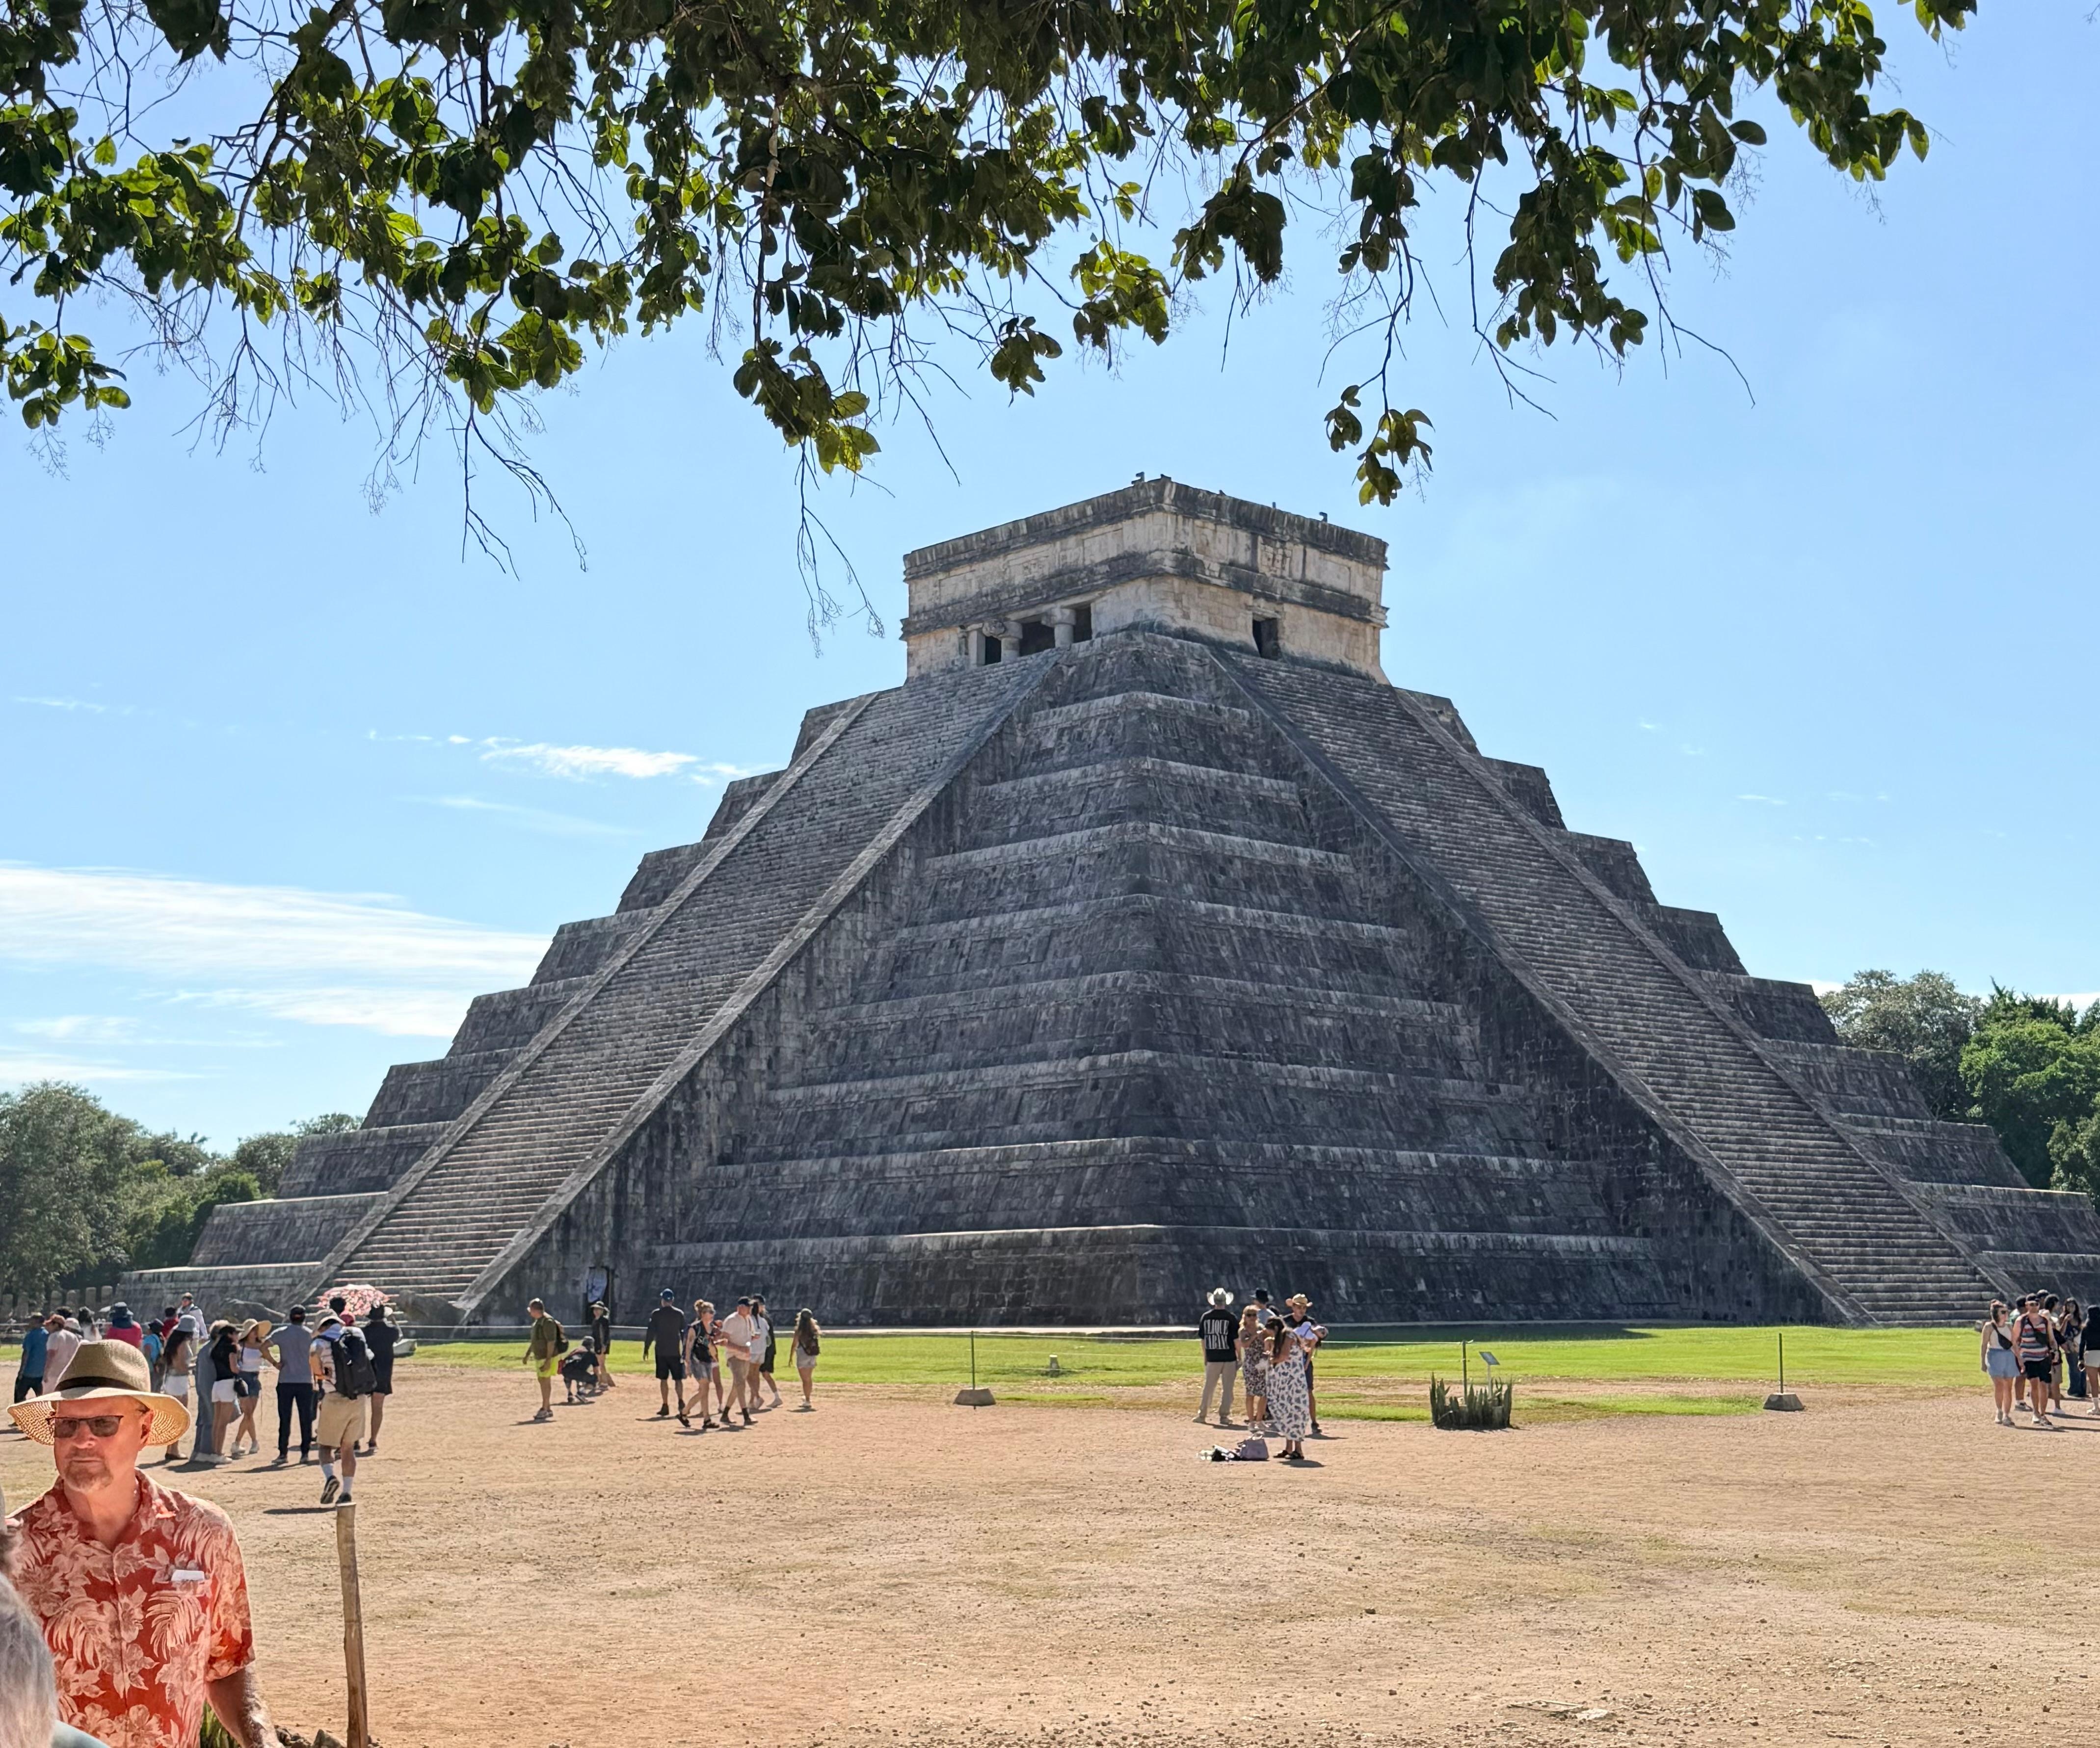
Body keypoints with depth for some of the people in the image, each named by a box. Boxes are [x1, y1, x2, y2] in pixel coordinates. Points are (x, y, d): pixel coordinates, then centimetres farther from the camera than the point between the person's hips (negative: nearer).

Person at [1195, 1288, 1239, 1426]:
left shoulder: (1206, 1317, 1)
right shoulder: (1231, 1318, -8)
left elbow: (1203, 1339, 6)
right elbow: (1236, 1339, -7)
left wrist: (1205, 1357, 16)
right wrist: (1240, 1357, 2)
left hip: (1212, 1358, 3)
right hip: (1229, 1358, -3)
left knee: (1209, 1387, 12)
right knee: (1227, 1388, 5)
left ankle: (1202, 1414, 14)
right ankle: (1224, 1415, 4)